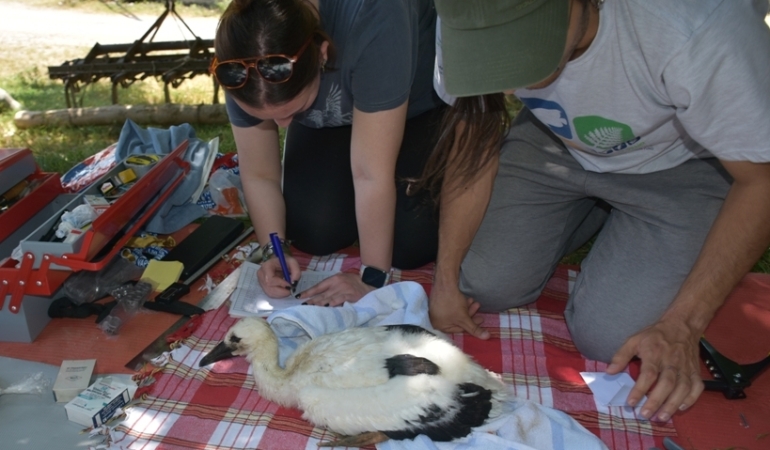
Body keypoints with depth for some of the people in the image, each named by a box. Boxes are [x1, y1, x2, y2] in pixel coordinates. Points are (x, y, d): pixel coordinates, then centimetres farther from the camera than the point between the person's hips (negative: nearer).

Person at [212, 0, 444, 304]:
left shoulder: (371, 25, -43)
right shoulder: (243, 69, -28)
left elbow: (372, 174, -38)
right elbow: (259, 175, -14)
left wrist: (373, 278, -32)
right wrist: (273, 251, -26)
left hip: (419, 103, -3)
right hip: (328, 119, 4)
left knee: (409, 245, -16)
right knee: (315, 234, -12)